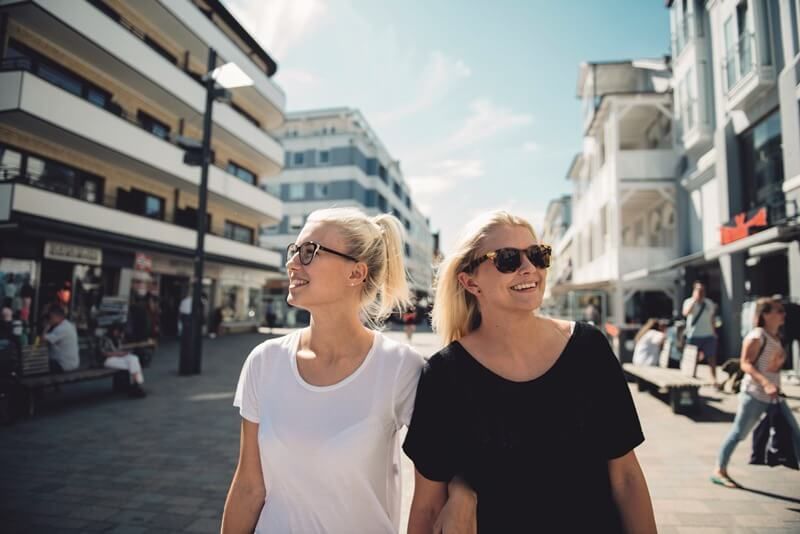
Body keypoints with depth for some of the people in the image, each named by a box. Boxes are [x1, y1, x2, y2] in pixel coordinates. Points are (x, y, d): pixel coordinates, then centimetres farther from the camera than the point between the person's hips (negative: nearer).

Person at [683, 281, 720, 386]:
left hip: (708, 335, 3)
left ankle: (714, 380, 8)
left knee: (711, 358, 2)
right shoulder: (689, 301, -3)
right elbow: (685, 313, -24)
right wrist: (695, 299, -23)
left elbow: (713, 319, 17)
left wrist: (714, 333, 13)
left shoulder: (710, 303, 10)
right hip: (693, 336, -3)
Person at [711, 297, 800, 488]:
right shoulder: (757, 336, -14)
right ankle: (720, 471, 9)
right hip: (755, 394, -9)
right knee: (739, 432, -2)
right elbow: (745, 363, -19)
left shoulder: (776, 336, 11)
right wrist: (765, 383, -29)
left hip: (774, 395, 9)